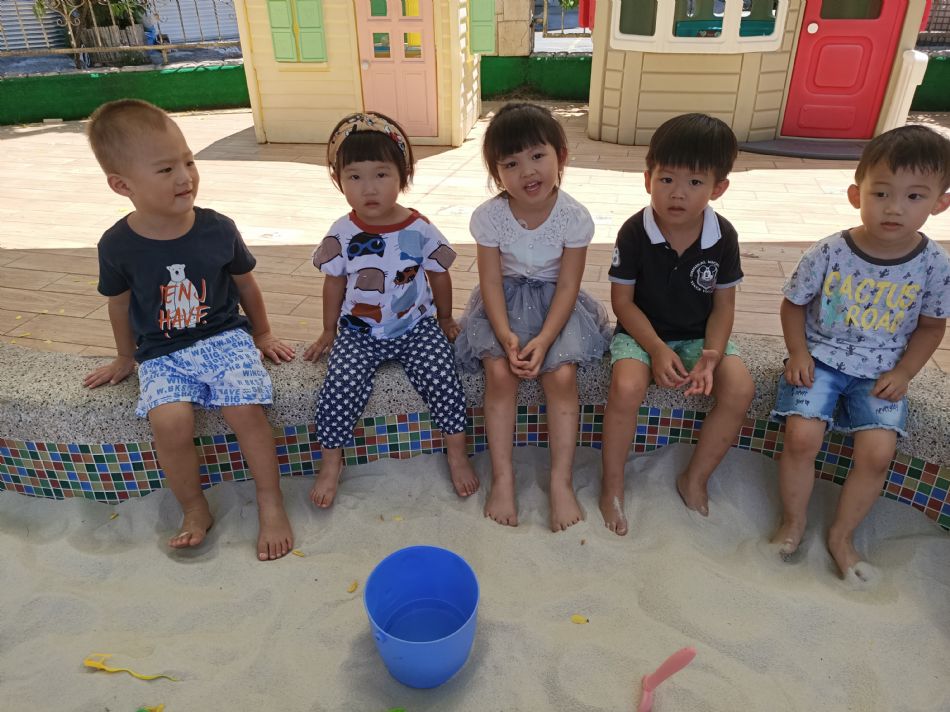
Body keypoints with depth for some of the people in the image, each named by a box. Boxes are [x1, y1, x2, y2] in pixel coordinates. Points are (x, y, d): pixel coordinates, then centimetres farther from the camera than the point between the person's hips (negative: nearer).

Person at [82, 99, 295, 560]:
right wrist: (126, 357, 22)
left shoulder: (218, 230, -7)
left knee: (245, 408, -25)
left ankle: (270, 502, -4)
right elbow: (120, 304, 11)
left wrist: (262, 335, 17)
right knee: (170, 421, -26)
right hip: (161, 354, 1)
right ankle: (194, 509, 0)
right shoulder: (118, 245, -6)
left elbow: (245, 284, 9)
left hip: (225, 336, 0)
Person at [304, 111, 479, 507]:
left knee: (443, 380, -18)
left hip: (417, 328, 0)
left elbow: (439, 277, 5)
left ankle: (457, 455, 6)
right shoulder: (342, 234, -7)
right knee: (338, 390, -18)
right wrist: (329, 332, 13)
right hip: (359, 333, 1)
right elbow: (334, 284, 6)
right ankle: (331, 464, 7)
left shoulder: (420, 230, -10)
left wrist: (445, 319, 15)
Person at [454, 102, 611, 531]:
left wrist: (543, 339, -26)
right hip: (506, 301, 0)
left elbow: (568, 286, -13)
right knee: (500, 373, -24)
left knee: (562, 375, -23)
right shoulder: (488, 216, -13)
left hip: (554, 302, 0)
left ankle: (562, 481, -9)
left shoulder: (574, 217, -15)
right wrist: (506, 335, -26)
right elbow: (491, 282, -11)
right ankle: (502, 478, -10)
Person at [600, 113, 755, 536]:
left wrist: (711, 354, -19)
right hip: (641, 331, -2)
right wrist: (657, 349, -21)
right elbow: (622, 300, -11)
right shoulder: (635, 232, -15)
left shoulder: (723, 235, -8)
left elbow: (723, 305, -2)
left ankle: (695, 478, 1)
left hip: (699, 335, 3)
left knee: (740, 389, -21)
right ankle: (612, 485, -8)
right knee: (627, 387, -31)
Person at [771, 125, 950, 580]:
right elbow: (794, 304, 1)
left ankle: (841, 535, 11)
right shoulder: (828, 253, -13)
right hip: (821, 358, -1)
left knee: (877, 453, -14)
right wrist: (798, 353, -10)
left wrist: (903, 372, -5)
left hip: (881, 372, 2)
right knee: (802, 436, -19)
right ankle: (793, 522, 8)